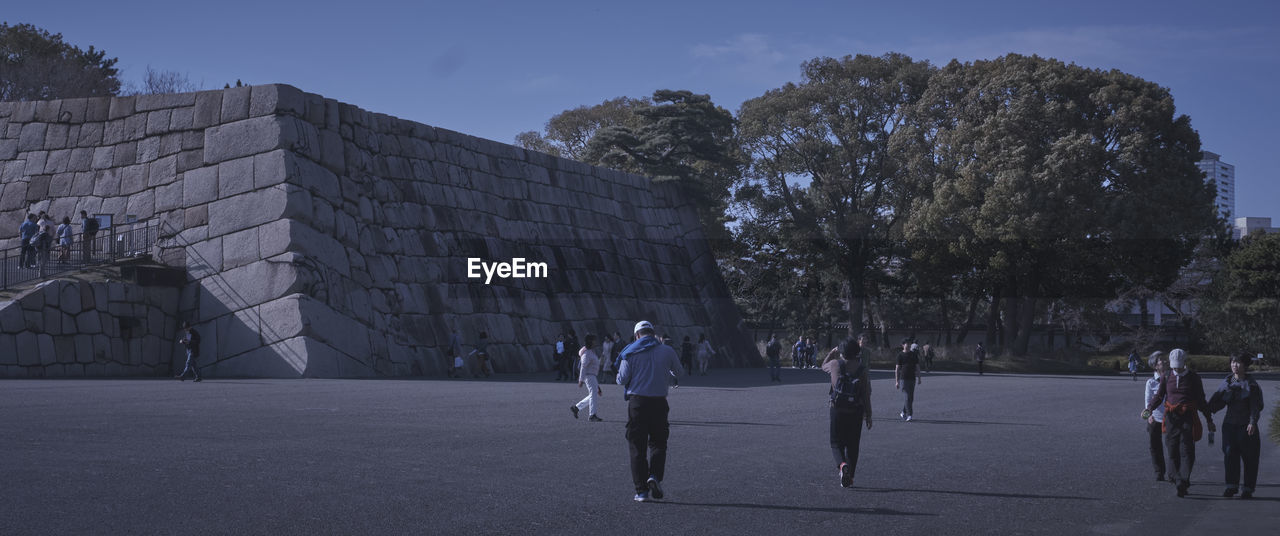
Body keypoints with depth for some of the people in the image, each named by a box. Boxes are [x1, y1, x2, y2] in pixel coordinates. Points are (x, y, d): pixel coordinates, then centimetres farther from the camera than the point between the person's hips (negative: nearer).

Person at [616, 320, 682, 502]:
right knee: (658, 442, 14)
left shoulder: (630, 353, -2)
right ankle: (655, 475, -11)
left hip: (637, 402, -1)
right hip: (659, 403, 1)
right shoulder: (667, 351, 1)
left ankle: (641, 490, 2)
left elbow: (622, 380, -4)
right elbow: (678, 372, 16)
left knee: (638, 447, 6)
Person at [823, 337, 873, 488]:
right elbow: (866, 394, -2)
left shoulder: (835, 364, -4)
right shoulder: (862, 369, -2)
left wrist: (832, 353, 34)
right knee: (852, 445, 12)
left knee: (836, 443, 7)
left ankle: (842, 465, -22)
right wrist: (868, 415, 4)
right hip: (856, 412, 1)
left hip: (837, 410, -1)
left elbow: (824, 365, 21)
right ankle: (849, 477, 14)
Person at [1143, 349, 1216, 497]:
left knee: (1186, 450, -12)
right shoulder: (1167, 377, 8)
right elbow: (1159, 396, 11)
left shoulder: (1193, 377, 3)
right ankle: (1183, 482, 11)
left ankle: (1183, 482, -18)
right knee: (1172, 451, 1)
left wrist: (1209, 420, 11)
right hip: (1171, 417, 3)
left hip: (1188, 418, -3)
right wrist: (1149, 408, -8)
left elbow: (1201, 400, 9)